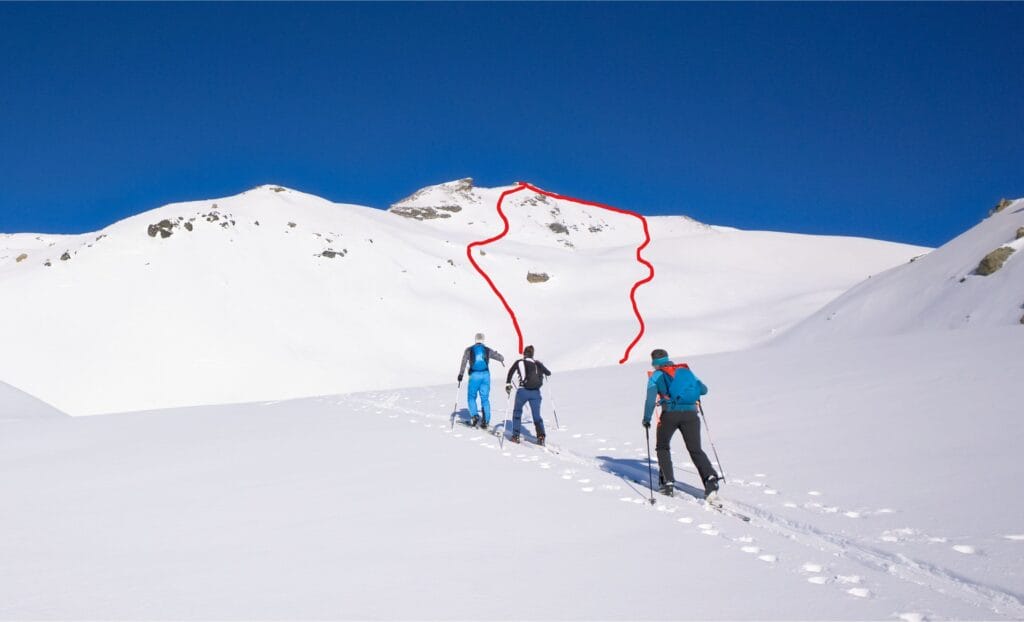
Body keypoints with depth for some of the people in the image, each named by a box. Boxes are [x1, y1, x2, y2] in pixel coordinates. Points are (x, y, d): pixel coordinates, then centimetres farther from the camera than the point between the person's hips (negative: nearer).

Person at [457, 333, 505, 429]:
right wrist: (501, 359, 36)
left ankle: (474, 415, -4)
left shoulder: (469, 350, 3)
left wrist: (461, 374, -10)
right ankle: (486, 421, 4)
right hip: (485, 375, 2)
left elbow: (464, 362, -9)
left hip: (474, 375, -1)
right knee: (485, 399, 8)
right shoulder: (487, 350, 7)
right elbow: (501, 358, 12)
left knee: (471, 397, 14)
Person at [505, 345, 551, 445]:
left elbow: (511, 371, -7)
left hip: (523, 391, -1)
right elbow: (548, 373, 24)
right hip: (536, 392, 1)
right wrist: (542, 370, 45)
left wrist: (508, 384, -3)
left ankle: (516, 436, 16)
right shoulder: (538, 363, 13)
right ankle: (541, 435, -14)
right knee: (537, 415, 8)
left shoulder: (519, 362, 7)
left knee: (517, 412, 21)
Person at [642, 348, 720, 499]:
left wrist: (646, 418, -1)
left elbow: (651, 397, -2)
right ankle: (710, 478, -20)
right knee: (696, 450, 5)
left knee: (662, 447, 20)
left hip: (670, 414, -2)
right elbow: (703, 389, 22)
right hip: (690, 414, 2)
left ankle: (668, 482, 8)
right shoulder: (685, 370, 21)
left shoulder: (656, 375, 12)